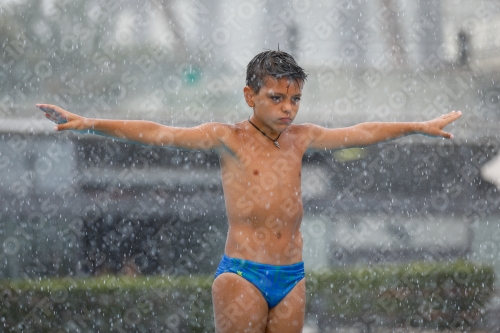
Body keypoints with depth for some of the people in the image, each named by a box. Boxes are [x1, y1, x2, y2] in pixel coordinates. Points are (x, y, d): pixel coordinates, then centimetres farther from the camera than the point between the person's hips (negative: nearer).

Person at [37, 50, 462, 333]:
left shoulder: (300, 138, 12)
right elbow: (159, 134, -12)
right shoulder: (229, 139, -3)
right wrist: (89, 124, -21)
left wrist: (421, 127, 32)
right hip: (241, 274, -5)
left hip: (292, 277, 5)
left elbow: (361, 133, 24)